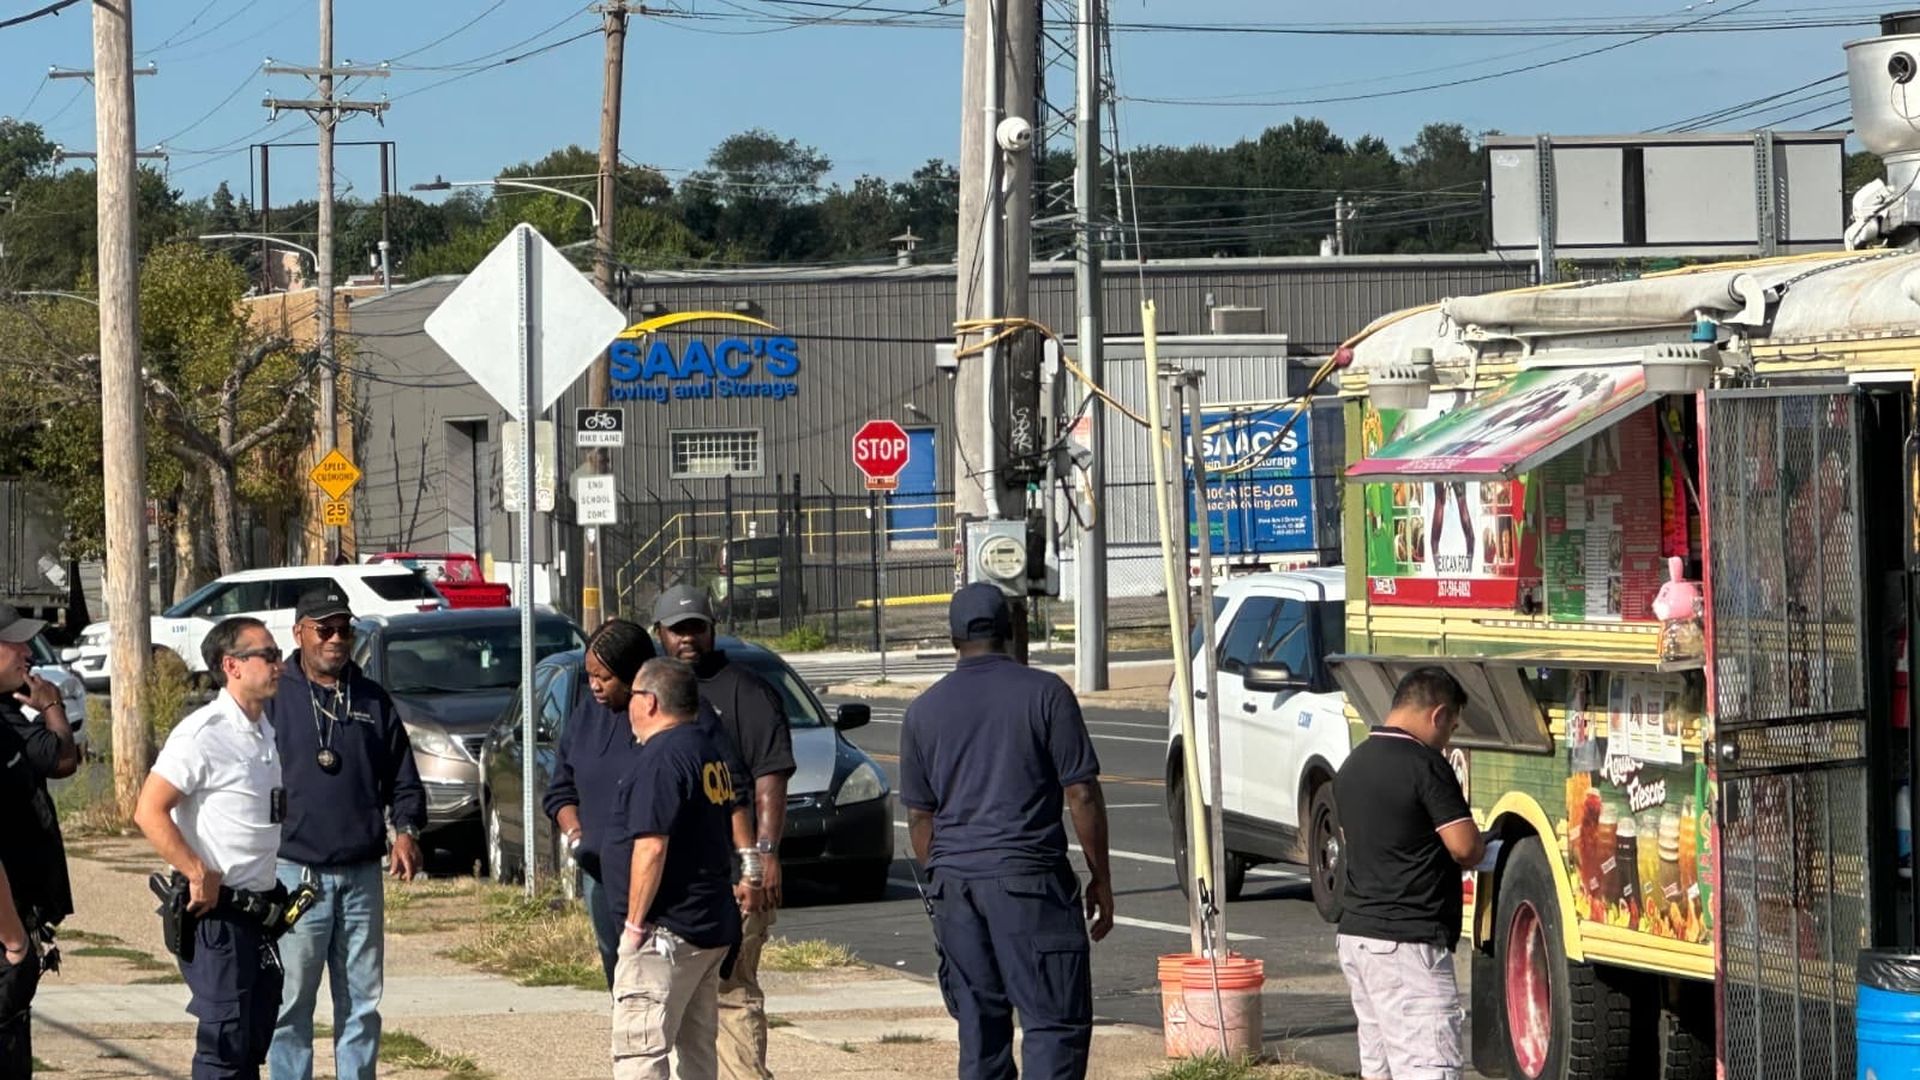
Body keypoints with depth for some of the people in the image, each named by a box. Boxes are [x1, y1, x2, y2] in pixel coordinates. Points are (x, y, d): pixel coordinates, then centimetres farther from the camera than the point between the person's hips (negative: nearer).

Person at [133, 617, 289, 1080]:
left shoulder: (266, 731, 13)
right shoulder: (204, 734, -14)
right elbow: (149, 812, -18)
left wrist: (273, 893, 16)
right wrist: (199, 874, -20)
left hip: (260, 910, 9)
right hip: (216, 913, -9)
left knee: (256, 1038, 12)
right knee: (225, 1042, -8)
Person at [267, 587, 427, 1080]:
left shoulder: (373, 702, 12)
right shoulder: (274, 697, 1)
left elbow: (403, 780, 16)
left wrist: (406, 830, -2)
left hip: (362, 875, 4)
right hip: (294, 871, -4)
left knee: (362, 1003, 7)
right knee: (291, 1003, -2)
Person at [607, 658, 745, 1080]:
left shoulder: (659, 758, -16)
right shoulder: (710, 753, 16)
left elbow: (651, 847, -22)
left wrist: (635, 923, -17)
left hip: (666, 931, -10)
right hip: (713, 928, 10)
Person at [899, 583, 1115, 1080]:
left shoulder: (924, 709, 9)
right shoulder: (1044, 693, -3)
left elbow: (919, 816, 11)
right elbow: (1082, 794, -5)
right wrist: (1100, 877, 3)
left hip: (954, 878, 4)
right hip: (1028, 877, -4)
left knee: (979, 1024, 10)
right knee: (1055, 1020, -5)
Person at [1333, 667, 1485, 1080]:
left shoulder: (1354, 764, 14)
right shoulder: (1424, 764, -13)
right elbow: (1464, 847, -16)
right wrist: (1481, 852, 7)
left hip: (1356, 932, 9)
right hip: (1407, 943, -9)